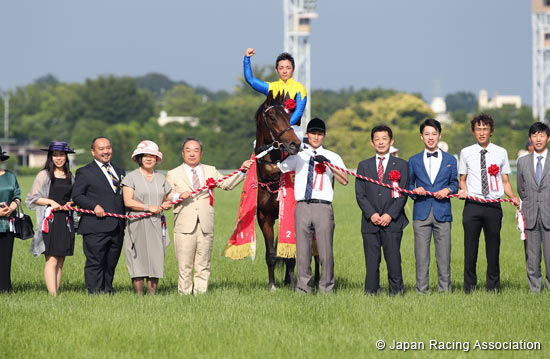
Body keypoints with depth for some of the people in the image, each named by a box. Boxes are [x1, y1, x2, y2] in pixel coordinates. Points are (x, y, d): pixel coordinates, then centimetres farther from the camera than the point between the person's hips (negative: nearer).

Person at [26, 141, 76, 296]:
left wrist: (70, 203, 1)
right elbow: (33, 197, -2)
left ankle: (56, 292, 6)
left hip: (66, 221, 5)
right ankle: (52, 295, -18)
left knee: (60, 261, 4)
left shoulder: (70, 177, 14)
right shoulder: (44, 175, 0)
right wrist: (51, 202, -12)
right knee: (51, 260, -12)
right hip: (50, 220, -5)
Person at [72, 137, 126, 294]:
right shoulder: (85, 172, 3)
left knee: (111, 263, 9)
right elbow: (77, 196, -4)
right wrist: (94, 206, -18)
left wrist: (124, 221, 8)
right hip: (95, 227, -6)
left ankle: (108, 290, 16)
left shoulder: (120, 172, 21)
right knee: (95, 262, -7)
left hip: (117, 227, 6)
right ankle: (95, 292, -6)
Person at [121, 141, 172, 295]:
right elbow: (128, 201, -9)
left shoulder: (161, 178, 16)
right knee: (138, 261, -7)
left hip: (156, 225, 4)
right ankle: (139, 295, -4)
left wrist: (165, 205, 1)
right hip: (137, 225, -4)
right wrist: (149, 207, -15)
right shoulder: (131, 177, 0)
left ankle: (152, 294, 2)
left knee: (156, 260, -1)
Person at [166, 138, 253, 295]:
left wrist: (242, 170, 1)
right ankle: (184, 293, 1)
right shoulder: (173, 174, 10)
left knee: (203, 265, 4)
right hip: (185, 226, -2)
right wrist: (178, 196, -15)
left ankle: (200, 292, 8)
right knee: (184, 265, -3)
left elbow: (227, 184, 12)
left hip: (206, 226, 2)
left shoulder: (210, 171, 17)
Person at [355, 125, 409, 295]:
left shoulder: (401, 165, 9)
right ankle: (371, 291, 3)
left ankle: (396, 290, 0)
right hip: (370, 222, 2)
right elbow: (360, 194, 7)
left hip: (392, 221, -2)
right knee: (371, 260, -1)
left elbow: (403, 194, 2)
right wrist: (371, 214, -8)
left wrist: (390, 215, -10)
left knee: (393, 258, -6)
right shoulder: (364, 166, 14)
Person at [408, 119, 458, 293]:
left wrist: (448, 190, -8)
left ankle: (445, 288, 5)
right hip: (421, 213, 0)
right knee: (421, 255, -2)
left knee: (444, 254, -1)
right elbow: (408, 185, 14)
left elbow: (455, 183, 13)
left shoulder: (450, 160, 12)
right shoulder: (414, 160, 12)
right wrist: (415, 191, -7)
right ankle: (422, 289, 3)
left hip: (442, 212, 0)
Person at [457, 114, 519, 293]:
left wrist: (513, 197, -6)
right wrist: (463, 189, -6)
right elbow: (462, 179, 15)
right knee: (470, 246, 1)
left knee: (493, 246, 4)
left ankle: (493, 285, 12)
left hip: (494, 206, 0)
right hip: (472, 205, 0)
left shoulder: (501, 153, 8)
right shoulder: (466, 153, 8)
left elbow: (505, 181, 10)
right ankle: (469, 286, 10)